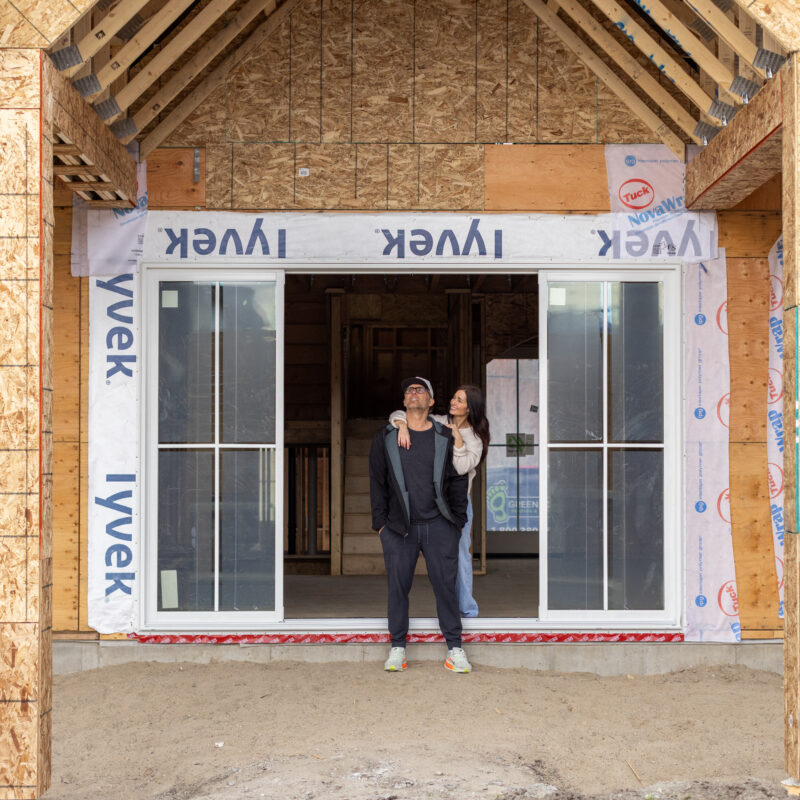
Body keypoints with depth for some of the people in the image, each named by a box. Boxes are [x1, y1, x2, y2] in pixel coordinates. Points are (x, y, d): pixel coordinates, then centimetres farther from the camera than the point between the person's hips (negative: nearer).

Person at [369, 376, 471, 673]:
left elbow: (458, 482, 9)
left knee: (446, 584, -2)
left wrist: (458, 521, 4)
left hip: (439, 525, 0)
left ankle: (454, 648, 6)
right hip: (398, 526, 1)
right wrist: (380, 523, 3)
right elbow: (377, 482, 9)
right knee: (398, 585, 1)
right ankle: (397, 648, 11)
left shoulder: (445, 438, 7)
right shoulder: (385, 438, 8)